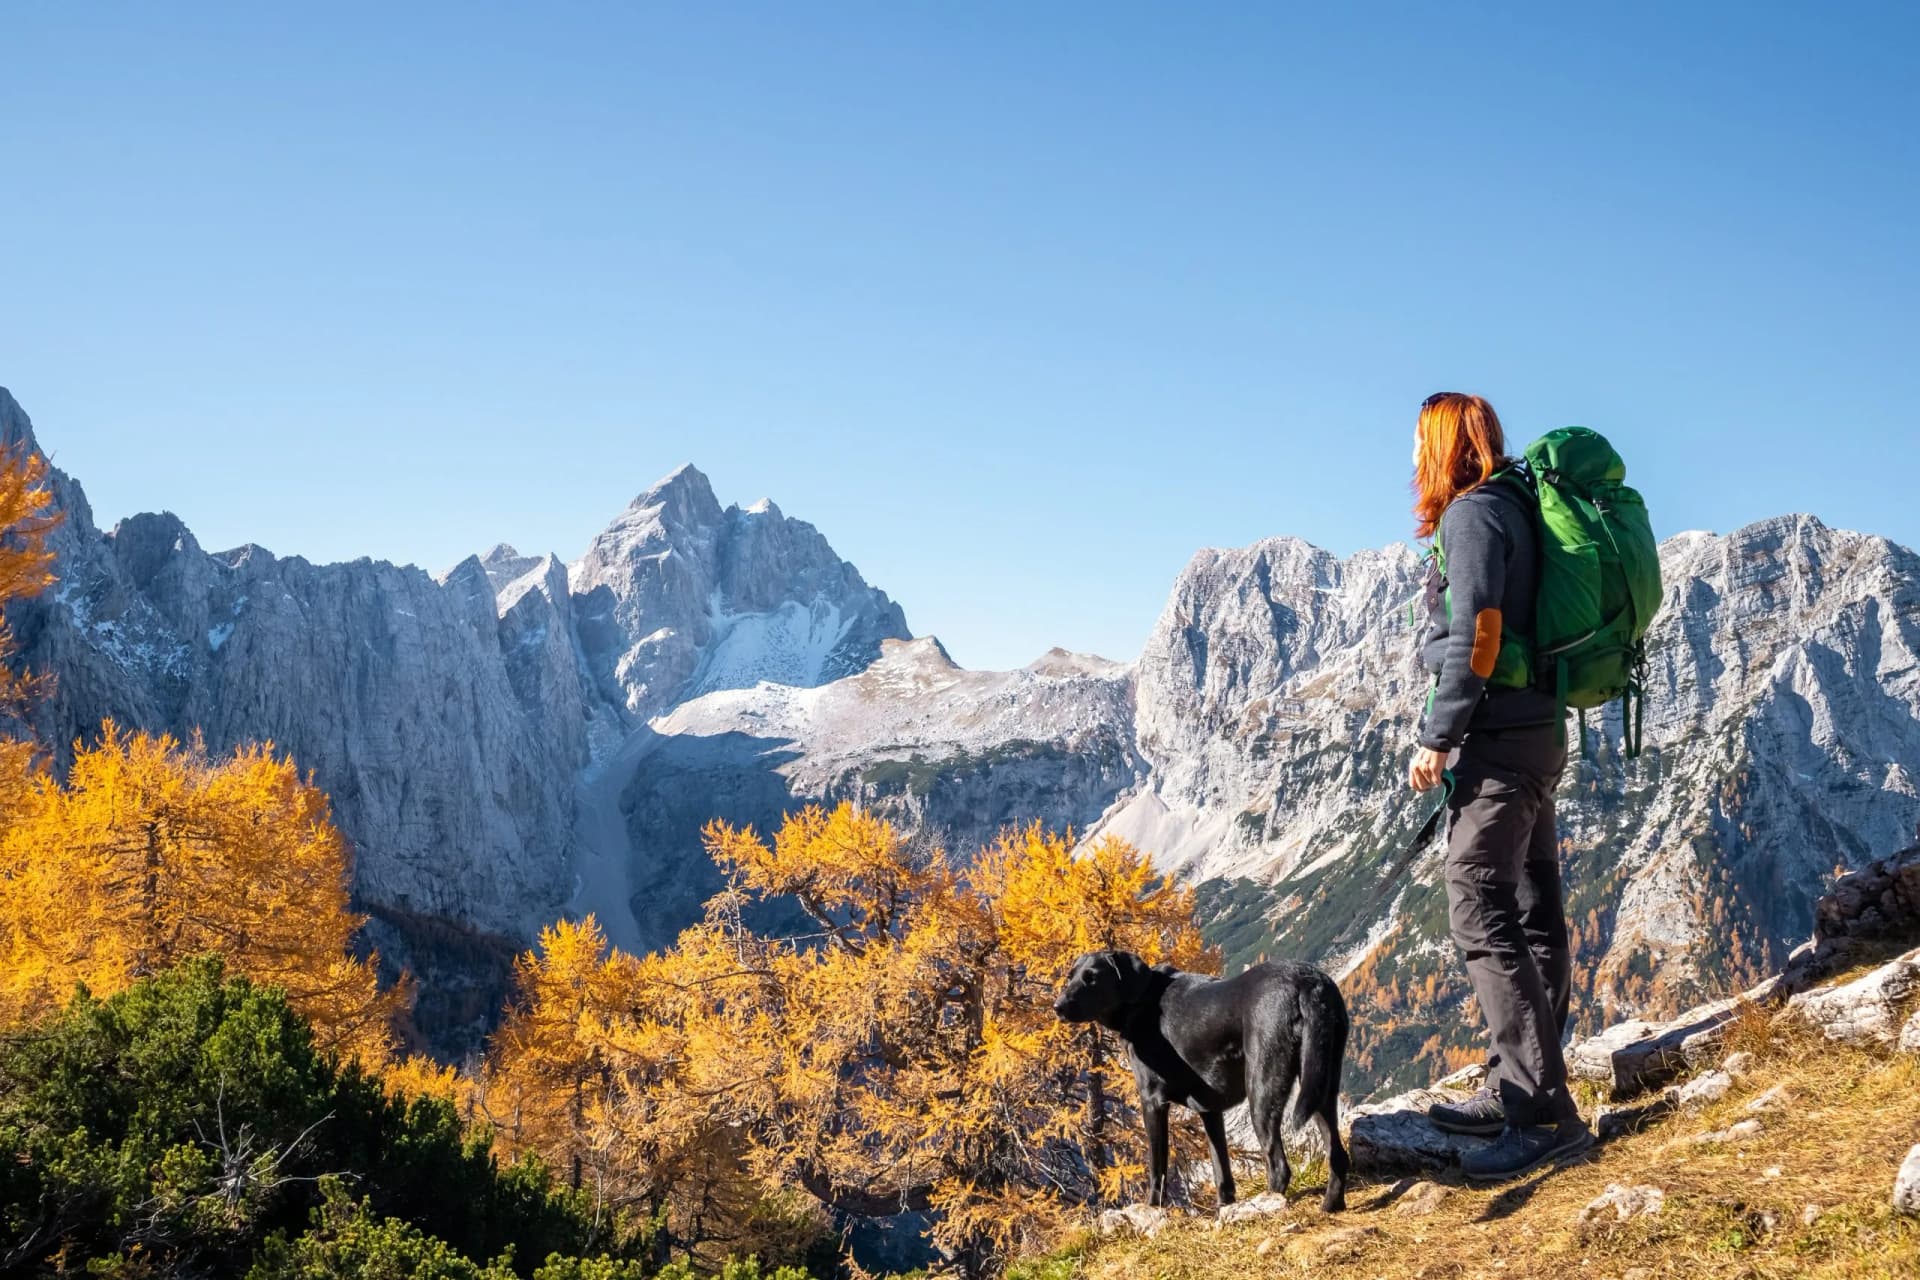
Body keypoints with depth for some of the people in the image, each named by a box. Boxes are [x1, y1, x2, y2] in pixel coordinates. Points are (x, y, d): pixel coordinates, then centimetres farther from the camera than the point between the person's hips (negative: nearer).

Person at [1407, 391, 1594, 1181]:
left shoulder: (1473, 512, -11)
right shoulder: (1517, 510, 16)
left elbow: (1474, 636, -19)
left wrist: (1437, 739, -14)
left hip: (1498, 734, -10)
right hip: (1539, 731, 10)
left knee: (1482, 917, -11)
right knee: (1531, 915, 11)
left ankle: (1546, 1113, -12)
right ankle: (1513, 1091, 19)